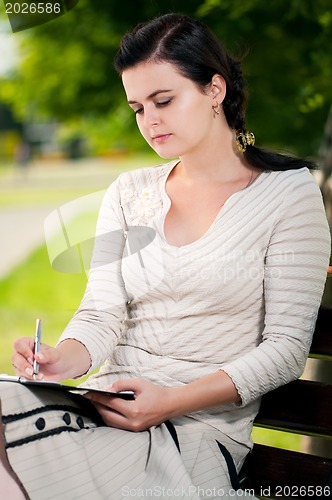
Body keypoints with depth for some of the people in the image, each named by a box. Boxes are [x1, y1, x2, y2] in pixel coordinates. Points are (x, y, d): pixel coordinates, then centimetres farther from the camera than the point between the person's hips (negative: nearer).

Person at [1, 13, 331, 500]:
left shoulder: (287, 191, 0)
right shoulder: (128, 193, 14)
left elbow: (285, 348, -5)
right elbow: (102, 314, 6)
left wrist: (172, 401, -18)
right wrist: (64, 358, -18)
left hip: (202, 425, -4)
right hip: (110, 405, 4)